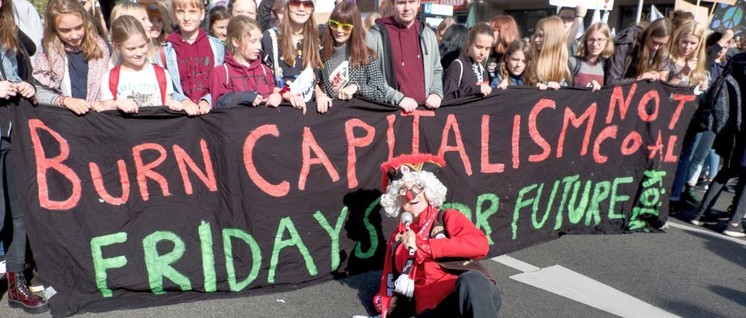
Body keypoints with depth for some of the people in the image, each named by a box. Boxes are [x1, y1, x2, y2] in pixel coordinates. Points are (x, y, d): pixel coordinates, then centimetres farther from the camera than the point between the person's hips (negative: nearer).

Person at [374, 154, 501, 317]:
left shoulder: (448, 217, 11)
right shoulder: (397, 238, 22)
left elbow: (480, 245, -9)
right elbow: (388, 288, 28)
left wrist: (421, 245, -8)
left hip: (476, 296, -3)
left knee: (471, 280, -40)